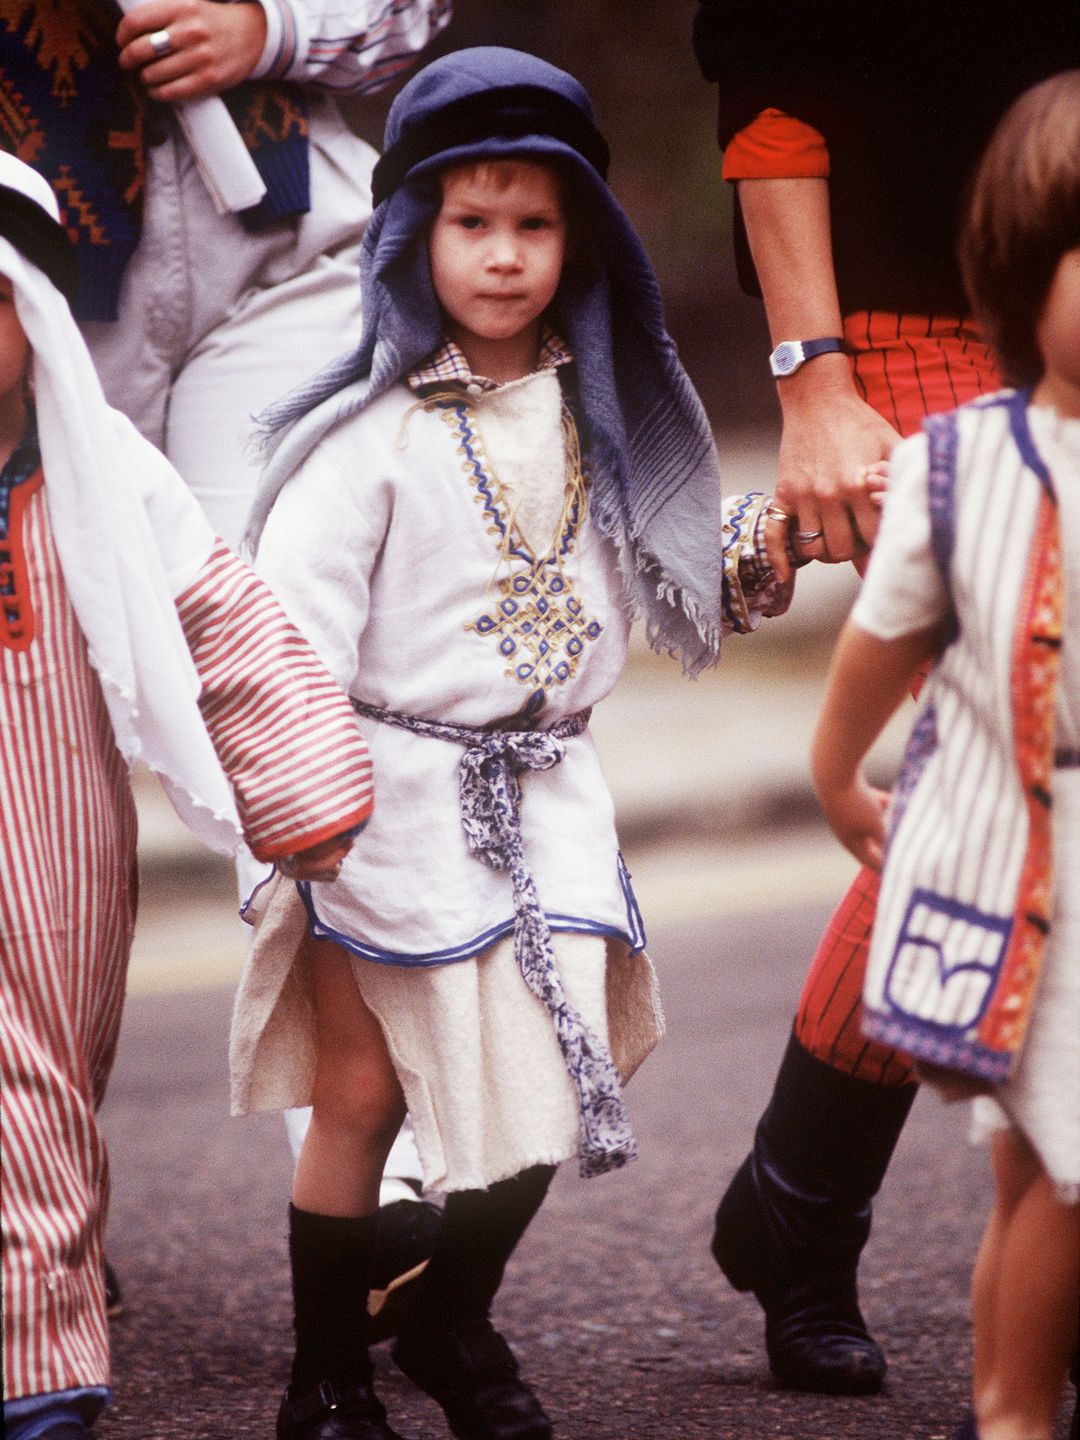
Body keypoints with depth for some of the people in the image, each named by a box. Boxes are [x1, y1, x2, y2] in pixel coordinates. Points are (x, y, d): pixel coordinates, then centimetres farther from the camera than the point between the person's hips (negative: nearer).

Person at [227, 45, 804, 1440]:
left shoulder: (607, 419, 6)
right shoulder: (374, 430, -11)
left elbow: (674, 590, 15)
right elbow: (293, 626, -15)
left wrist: (775, 544, -2)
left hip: (547, 791, 5)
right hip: (397, 795, -4)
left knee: (547, 1083, 4)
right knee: (360, 1090, 3)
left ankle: (454, 1327, 28)